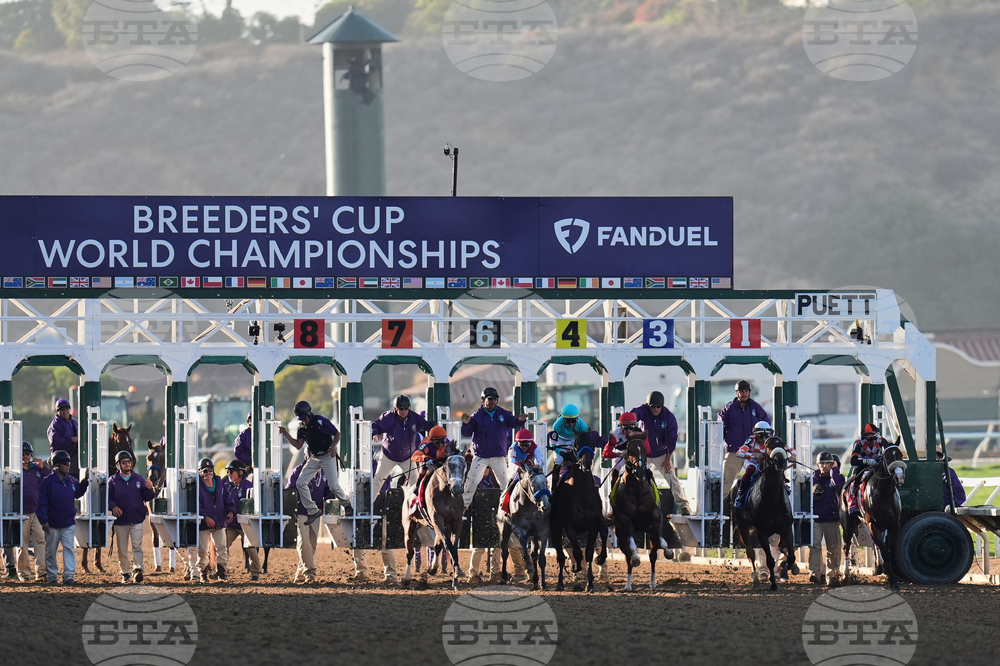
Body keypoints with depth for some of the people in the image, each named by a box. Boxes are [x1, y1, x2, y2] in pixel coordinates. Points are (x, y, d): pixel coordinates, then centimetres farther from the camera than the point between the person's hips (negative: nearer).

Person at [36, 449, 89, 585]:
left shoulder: (71, 481, 4)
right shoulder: (48, 481, -10)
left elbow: (78, 493, 18)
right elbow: (42, 502, -11)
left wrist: (85, 481, 4)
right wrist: (44, 520, -16)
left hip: (69, 523, 3)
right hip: (52, 524, -3)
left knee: (69, 548, -5)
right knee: (51, 550, 7)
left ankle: (69, 576, -7)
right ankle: (52, 576, 18)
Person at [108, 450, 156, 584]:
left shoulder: (139, 479, 9)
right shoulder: (113, 481, 5)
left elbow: (147, 498, 7)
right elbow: (107, 498, 3)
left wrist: (149, 489, -14)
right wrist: (113, 506, -17)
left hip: (137, 520, 0)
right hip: (120, 521, 0)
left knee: (137, 546, -12)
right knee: (122, 550, 5)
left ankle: (137, 570, -18)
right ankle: (125, 573, 14)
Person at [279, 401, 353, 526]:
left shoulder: (321, 421, -17)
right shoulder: (302, 427, 2)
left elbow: (337, 434, -11)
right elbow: (298, 445, 3)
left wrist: (333, 445, -29)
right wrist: (286, 435, -10)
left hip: (327, 456, -6)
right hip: (313, 458, 6)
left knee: (333, 485, -12)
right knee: (301, 483, -5)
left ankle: (347, 504, 18)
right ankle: (313, 511, 4)